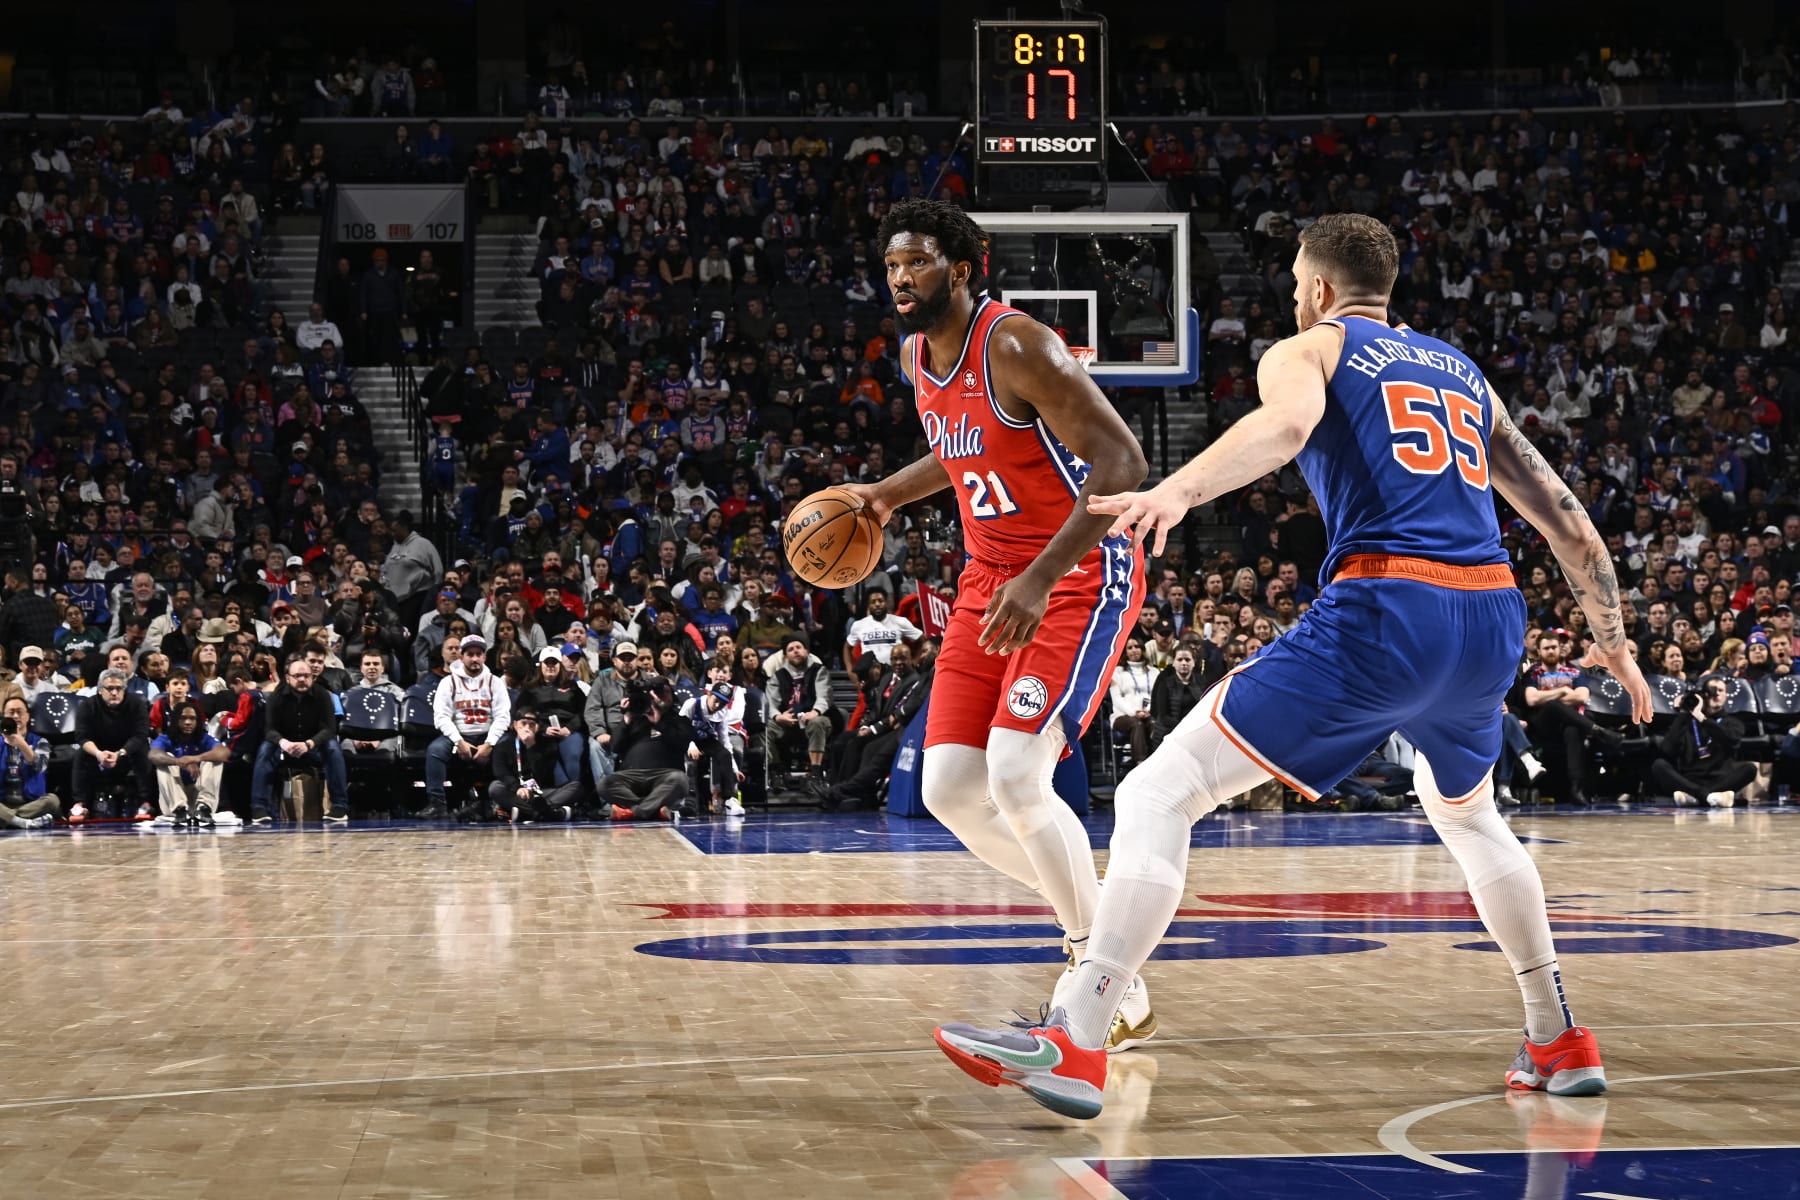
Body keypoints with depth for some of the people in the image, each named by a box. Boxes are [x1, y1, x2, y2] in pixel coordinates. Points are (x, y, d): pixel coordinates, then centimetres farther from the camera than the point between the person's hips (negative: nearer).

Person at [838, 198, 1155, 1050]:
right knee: (950, 789, -1)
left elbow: (1120, 460, -26)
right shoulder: (918, 356, 6)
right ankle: (1094, 924, 19)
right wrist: (888, 494, 24)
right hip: (991, 579, 9)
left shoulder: (1016, 347, -20)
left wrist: (1041, 580, -33)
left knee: (1015, 772, -22)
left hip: (1081, 576, -9)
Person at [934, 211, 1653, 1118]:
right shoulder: (1462, 372, 27)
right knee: (1464, 813, 36)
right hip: (1493, 617, 7)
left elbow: (1285, 425, -16)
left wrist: (1177, 491, -31)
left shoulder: (1307, 350, 10)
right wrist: (1611, 638, 38)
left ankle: (1075, 1044, -14)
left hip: (1382, 609, -7)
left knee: (1157, 797, -4)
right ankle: (1560, 1045, 37)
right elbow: (1564, 516, 27)